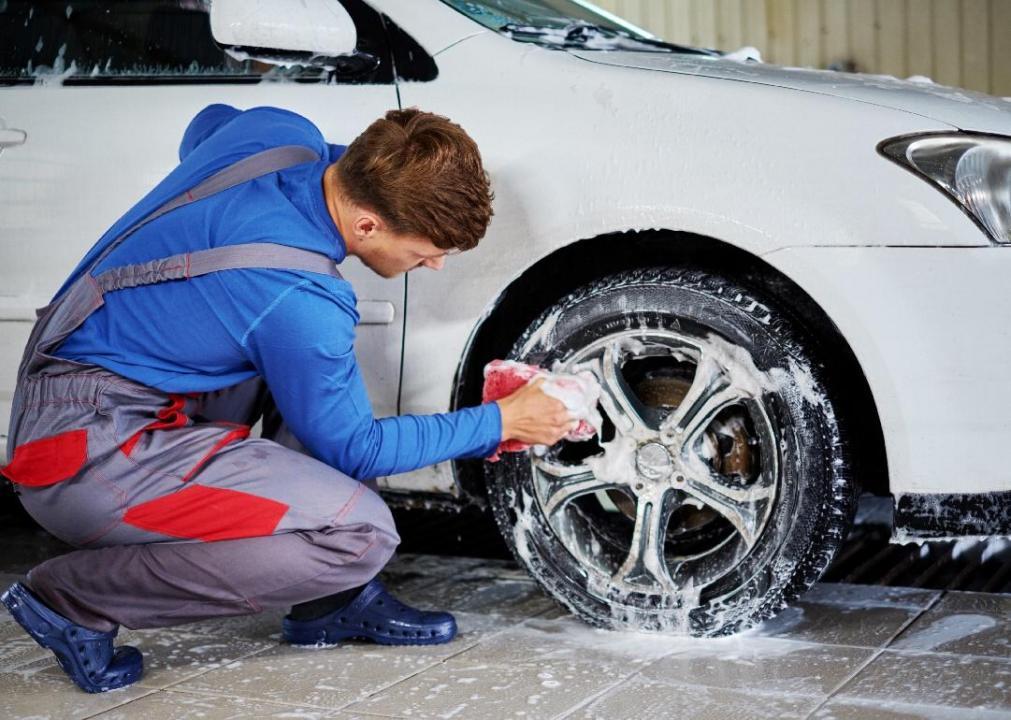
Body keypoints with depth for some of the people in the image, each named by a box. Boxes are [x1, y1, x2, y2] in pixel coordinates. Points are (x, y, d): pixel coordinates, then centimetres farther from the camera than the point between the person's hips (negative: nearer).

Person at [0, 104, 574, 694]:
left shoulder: (282, 131, -4)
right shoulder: (301, 300, -26)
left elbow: (207, 125, 24)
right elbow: (353, 449, -8)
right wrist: (499, 423, 0)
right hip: (88, 453, -10)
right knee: (361, 532, -19)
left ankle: (332, 599, 12)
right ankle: (74, 599, -7)